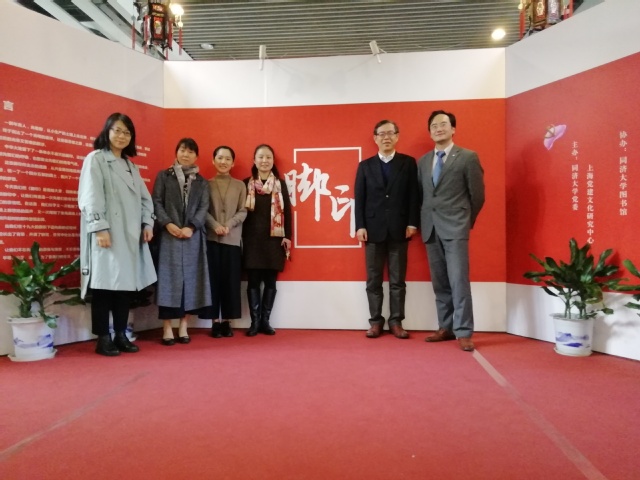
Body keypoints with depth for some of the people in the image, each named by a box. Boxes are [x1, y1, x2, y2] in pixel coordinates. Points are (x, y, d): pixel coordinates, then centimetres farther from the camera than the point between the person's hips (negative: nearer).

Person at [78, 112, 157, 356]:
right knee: (105, 284, -4)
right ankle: (103, 339, 3)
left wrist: (148, 223, 4)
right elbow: (91, 197, -9)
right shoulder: (95, 159, 1)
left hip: (130, 234, 6)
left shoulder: (131, 166, 21)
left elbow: (144, 197, 18)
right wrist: (99, 228, -17)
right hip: (107, 234, -6)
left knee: (126, 282, 7)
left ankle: (121, 335, 15)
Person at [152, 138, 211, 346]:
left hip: (193, 236, 2)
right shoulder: (163, 176, 10)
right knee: (169, 278, -3)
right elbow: (156, 202, 1)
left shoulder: (202, 182, 14)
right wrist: (168, 224, -14)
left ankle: (183, 327, 9)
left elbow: (204, 207, 4)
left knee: (190, 278, 1)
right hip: (169, 235, -2)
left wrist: (191, 227, -12)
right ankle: (167, 329, 2)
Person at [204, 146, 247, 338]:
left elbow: (243, 212, 3)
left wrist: (229, 225, -12)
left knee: (231, 280, 2)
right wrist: (215, 226, -15)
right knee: (214, 279, 2)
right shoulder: (206, 184, 6)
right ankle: (215, 321, 10)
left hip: (233, 239, 1)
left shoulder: (240, 185, 8)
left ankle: (226, 321, 12)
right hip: (211, 238, 0)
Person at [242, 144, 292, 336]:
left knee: (270, 281, 4)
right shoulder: (246, 184, 5)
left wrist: (287, 237, -3)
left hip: (274, 239, 1)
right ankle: (255, 321, 10)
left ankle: (265, 320, 14)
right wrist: (242, 237, -3)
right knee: (253, 281, 1)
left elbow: (287, 212, 4)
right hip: (252, 239, -1)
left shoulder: (281, 185, 7)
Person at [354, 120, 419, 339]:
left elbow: (413, 195, 2)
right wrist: (360, 226, -4)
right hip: (373, 229, 1)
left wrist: (412, 223, -7)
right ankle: (375, 321, 14)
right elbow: (359, 198, 5)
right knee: (373, 280, 5)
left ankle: (396, 322, 14)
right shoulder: (365, 165, 10)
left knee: (398, 279, 5)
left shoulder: (408, 163, 7)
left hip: (399, 229, -1)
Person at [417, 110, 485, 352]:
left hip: (455, 227, -5)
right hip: (431, 228, 5)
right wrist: (424, 222, 10)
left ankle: (463, 332, -2)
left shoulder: (468, 157, -1)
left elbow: (477, 195, 1)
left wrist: (466, 221, 7)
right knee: (439, 283, 9)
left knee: (459, 281, -8)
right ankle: (446, 327, 17)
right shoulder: (422, 161, 14)